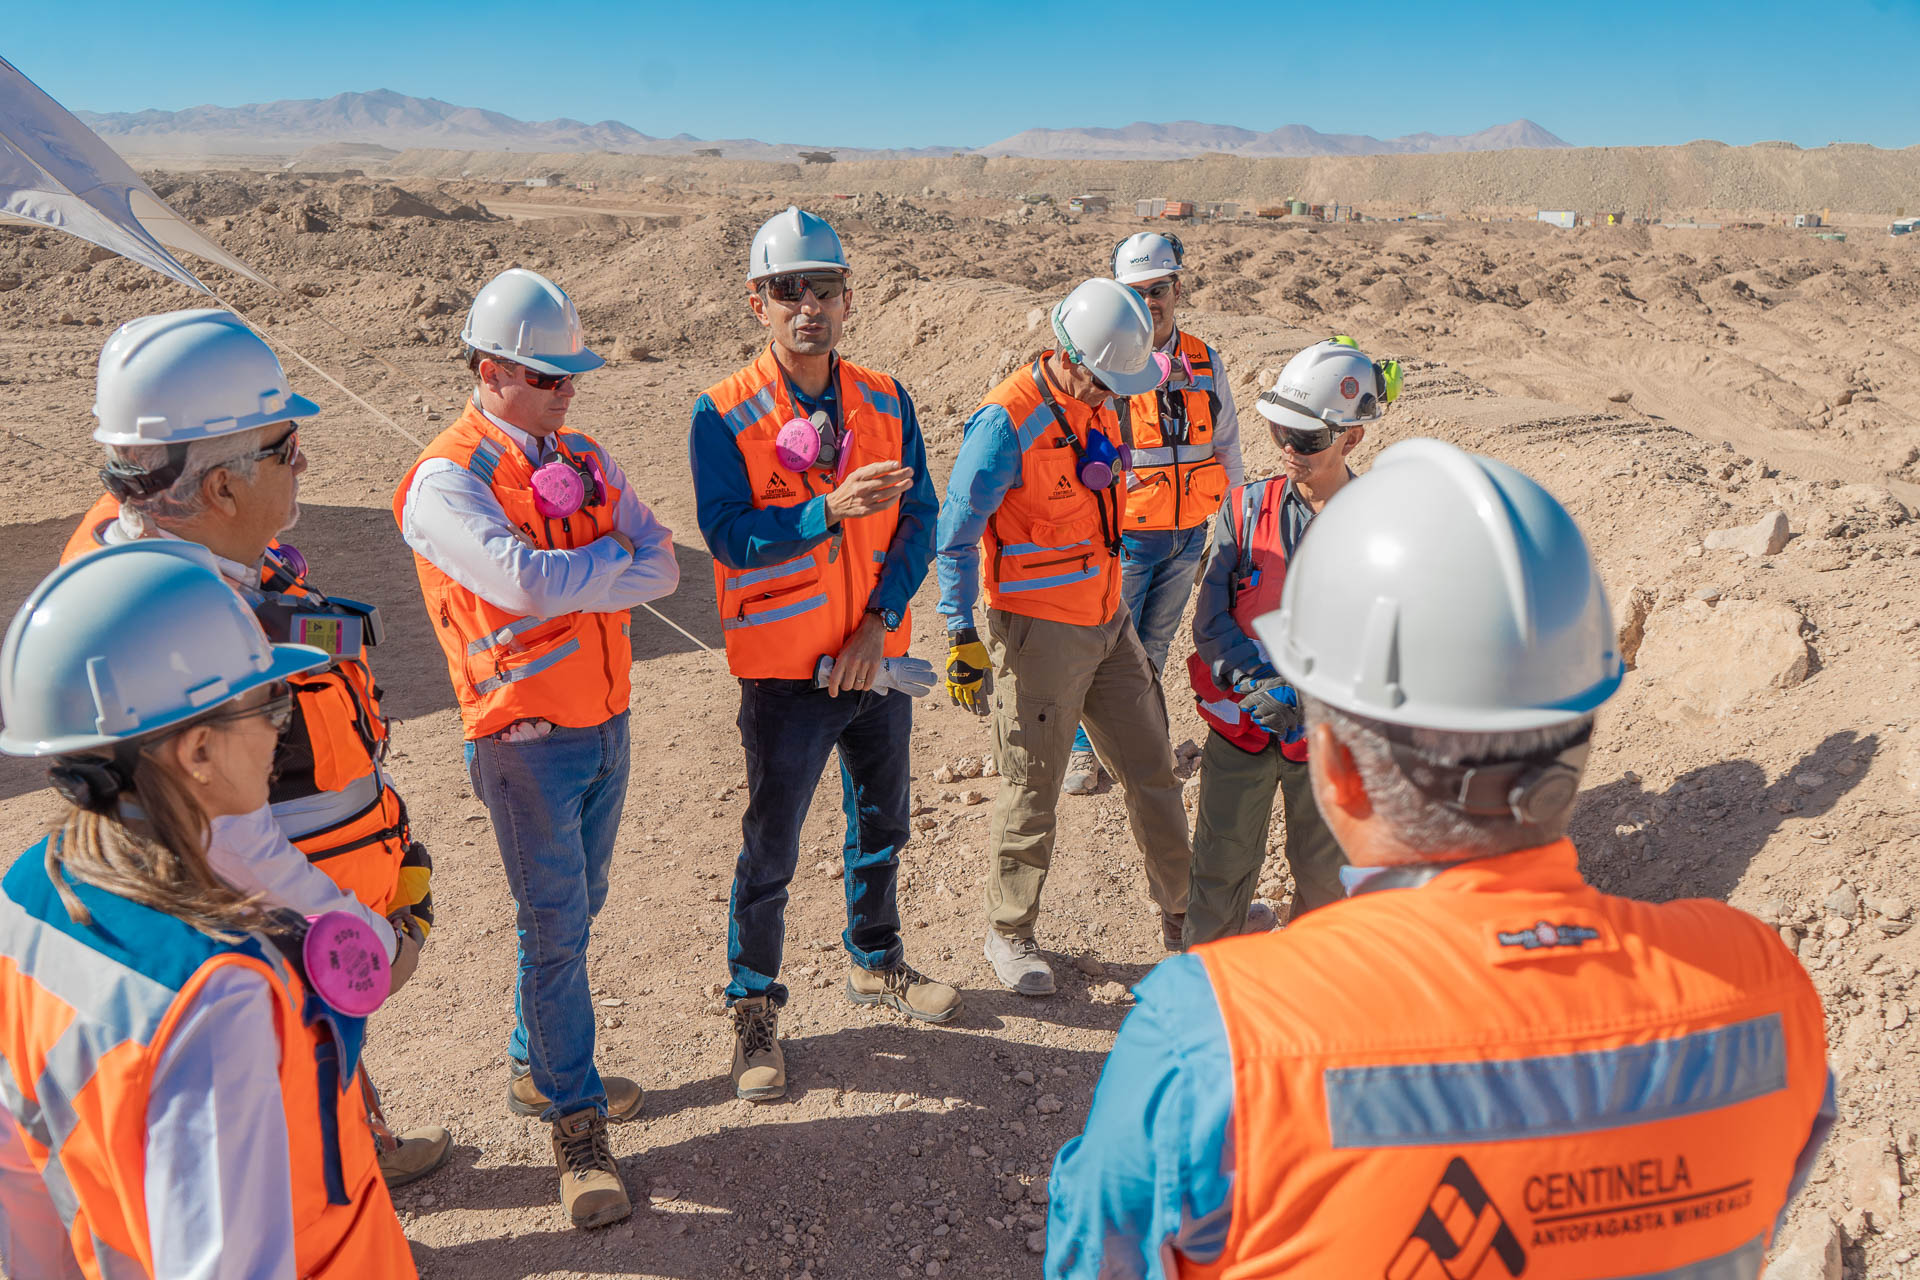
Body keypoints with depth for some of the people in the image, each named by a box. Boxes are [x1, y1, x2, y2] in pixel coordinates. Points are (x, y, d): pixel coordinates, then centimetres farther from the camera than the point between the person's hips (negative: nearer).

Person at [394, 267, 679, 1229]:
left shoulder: (584, 459, 7)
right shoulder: (445, 481, -14)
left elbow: (663, 568, -2)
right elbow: (526, 581, -29)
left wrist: (574, 576, -20)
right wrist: (614, 557, -13)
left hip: (605, 723, 7)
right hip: (526, 740, -7)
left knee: (572, 912, 18)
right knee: (554, 925, 0)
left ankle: (538, 1067, 36)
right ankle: (577, 1128, 12)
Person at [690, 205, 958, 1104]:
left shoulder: (885, 403, 1)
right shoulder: (723, 416, -12)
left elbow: (920, 517, -1)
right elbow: (729, 535, -20)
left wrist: (881, 619, -12)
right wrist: (830, 509, -32)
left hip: (878, 658, 5)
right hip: (784, 672, -4)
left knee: (883, 821, 20)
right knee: (769, 851, 5)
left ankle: (875, 963, 44)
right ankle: (753, 1012, 25)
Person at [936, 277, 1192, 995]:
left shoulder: (1097, 406, 6)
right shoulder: (1007, 422, -20)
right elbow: (957, 536, -16)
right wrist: (961, 635, -18)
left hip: (1108, 622, 8)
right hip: (1038, 632, -7)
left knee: (1151, 770, 15)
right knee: (1031, 793, 4)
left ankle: (1184, 915, 32)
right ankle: (1009, 934, 25)